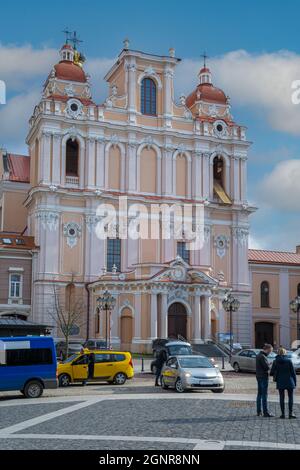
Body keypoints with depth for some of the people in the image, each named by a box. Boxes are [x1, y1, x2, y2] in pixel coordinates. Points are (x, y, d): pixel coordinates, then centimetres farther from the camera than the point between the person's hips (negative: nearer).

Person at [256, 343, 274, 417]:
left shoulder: (258, 355, 13)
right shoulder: (262, 357, -19)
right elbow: (267, 367, -22)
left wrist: (268, 364, 2)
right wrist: (270, 366, -1)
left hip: (258, 376, 10)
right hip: (264, 377, -10)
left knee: (259, 394, 13)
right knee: (264, 395, -6)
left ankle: (259, 411, 18)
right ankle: (266, 412, -4)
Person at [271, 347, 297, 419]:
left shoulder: (275, 362, -3)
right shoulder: (289, 361, -7)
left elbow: (272, 372, -1)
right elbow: (293, 372, -4)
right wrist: (295, 382, 5)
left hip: (280, 383, 1)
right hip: (289, 382, -1)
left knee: (281, 398, 8)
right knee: (291, 397, 8)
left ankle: (283, 414, 7)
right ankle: (290, 413, 3)